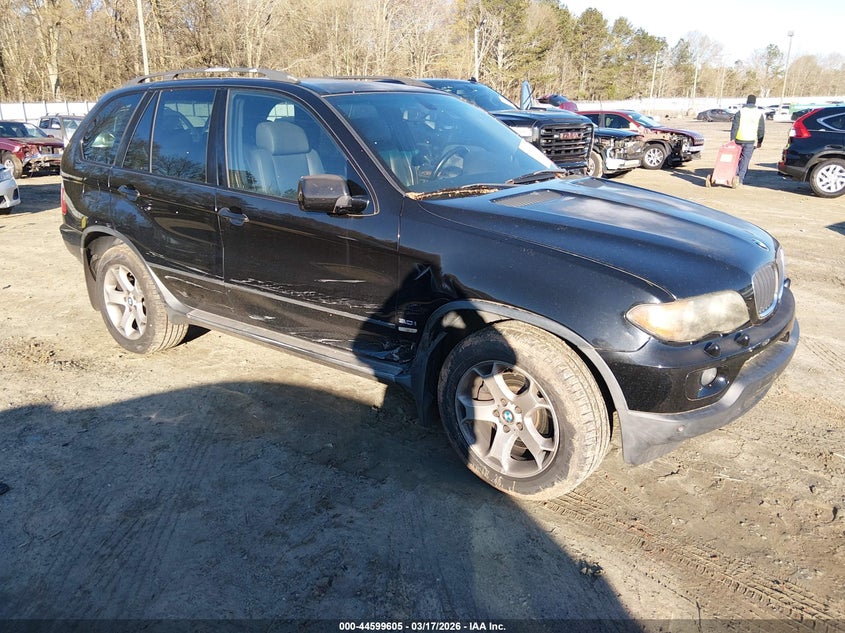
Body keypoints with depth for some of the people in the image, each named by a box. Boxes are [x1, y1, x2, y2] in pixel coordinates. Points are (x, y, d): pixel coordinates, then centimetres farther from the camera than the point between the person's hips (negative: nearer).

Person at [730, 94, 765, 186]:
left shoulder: (740, 111, 1)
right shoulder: (759, 113, 6)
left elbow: (735, 126, -5)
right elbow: (761, 129, 6)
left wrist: (732, 139, -3)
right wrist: (759, 141, 13)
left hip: (739, 139, 0)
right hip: (751, 140, 0)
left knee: (737, 157, 16)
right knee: (745, 159, 1)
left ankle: (736, 175, 12)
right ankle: (740, 179, -4)